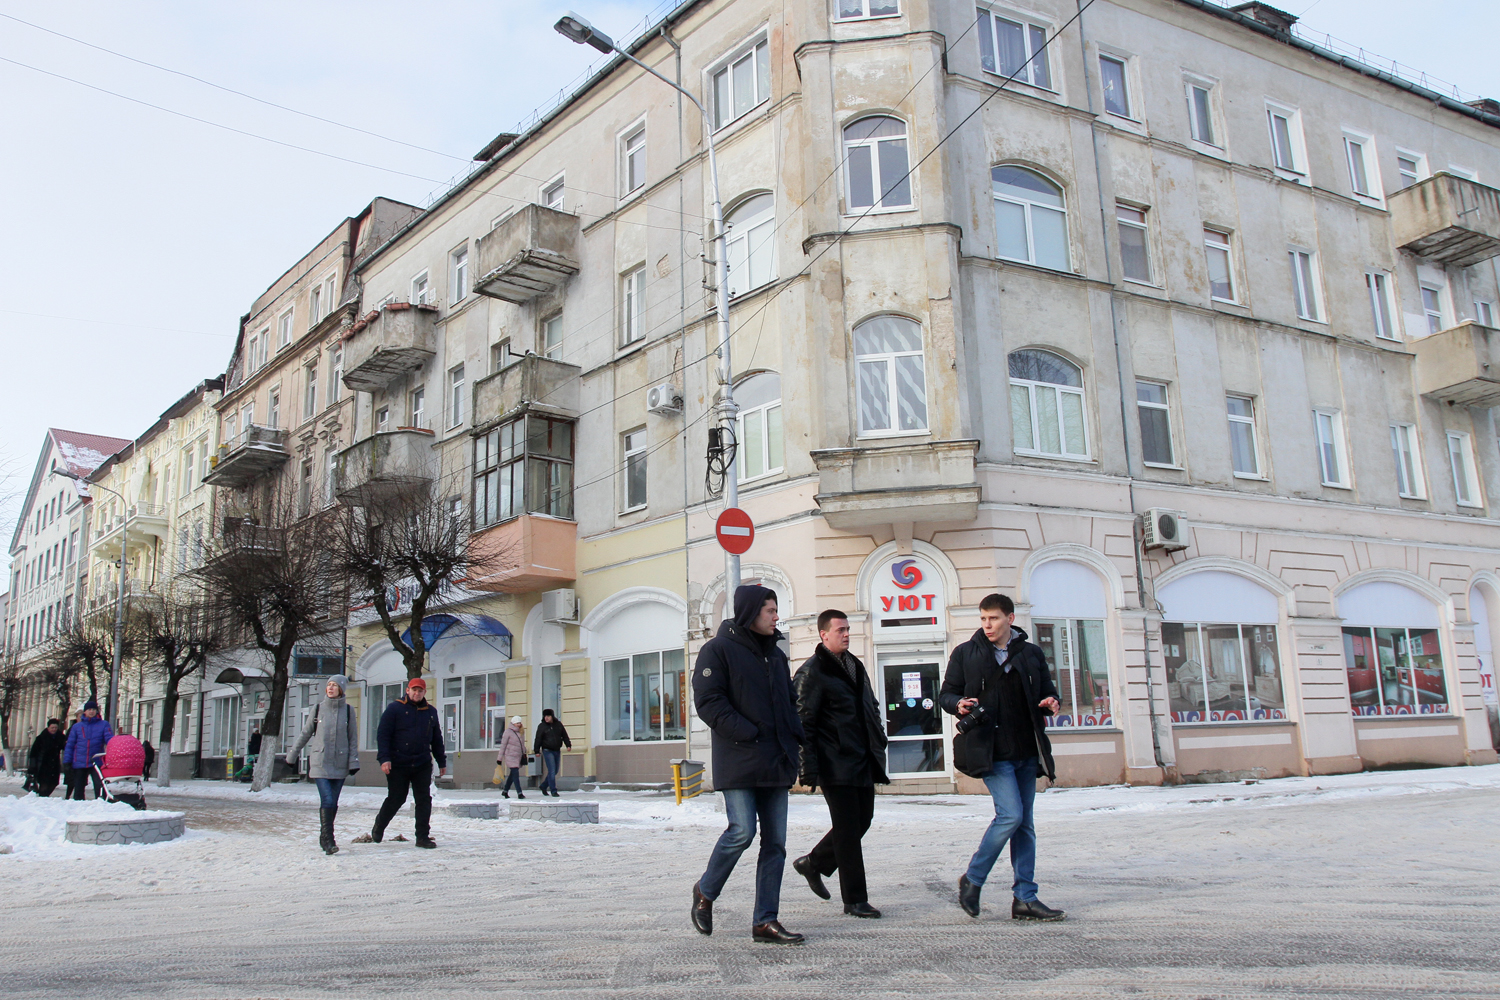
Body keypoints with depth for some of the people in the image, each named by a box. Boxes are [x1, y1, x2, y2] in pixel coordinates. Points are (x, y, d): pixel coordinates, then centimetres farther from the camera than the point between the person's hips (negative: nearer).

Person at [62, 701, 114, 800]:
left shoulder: (103, 724, 4)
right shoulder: (77, 726, 9)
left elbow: (110, 739, -6)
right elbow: (69, 745, 10)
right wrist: (67, 762, 3)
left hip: (96, 762, -2)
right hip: (79, 763, 2)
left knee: (99, 786, -13)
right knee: (78, 788, 11)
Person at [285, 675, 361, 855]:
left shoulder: (348, 711, 4)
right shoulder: (318, 709, 4)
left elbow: (353, 738, 6)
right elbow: (305, 734, 13)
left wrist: (353, 762, -1)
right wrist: (292, 755, 17)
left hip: (340, 764, 1)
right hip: (320, 763, -1)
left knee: (333, 803, 5)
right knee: (327, 801, -13)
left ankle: (324, 838, 20)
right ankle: (328, 840, -13)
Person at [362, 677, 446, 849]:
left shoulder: (431, 712, 11)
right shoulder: (394, 708, -2)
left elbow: (437, 740, 18)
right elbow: (382, 735, -7)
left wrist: (442, 762, 17)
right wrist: (384, 758, -17)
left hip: (423, 765, 3)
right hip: (398, 764, -3)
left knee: (424, 801, -1)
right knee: (395, 799, 6)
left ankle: (423, 836, 5)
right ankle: (378, 828, 31)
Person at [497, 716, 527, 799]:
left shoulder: (520, 732, 13)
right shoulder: (508, 732, -7)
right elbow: (503, 745, -7)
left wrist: (524, 753, 16)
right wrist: (500, 758, -8)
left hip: (518, 756, 7)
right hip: (510, 756, -7)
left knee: (512, 774, 12)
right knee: (515, 773, -12)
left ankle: (505, 791, 26)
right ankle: (519, 793, -14)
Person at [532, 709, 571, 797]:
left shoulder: (558, 725, 6)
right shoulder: (542, 726, -3)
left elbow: (564, 735, 13)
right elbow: (538, 739, -3)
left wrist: (568, 745, 5)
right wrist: (537, 751, -6)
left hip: (557, 750, 5)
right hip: (547, 751, -5)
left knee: (555, 771, 12)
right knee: (552, 771, -10)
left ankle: (544, 786, 29)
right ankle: (553, 791, -5)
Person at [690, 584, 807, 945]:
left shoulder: (776, 655, 18)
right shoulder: (718, 650, -3)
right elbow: (708, 701, -12)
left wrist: (796, 737, 7)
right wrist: (747, 734, -18)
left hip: (776, 763, 7)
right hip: (739, 762, -7)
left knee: (775, 842, 4)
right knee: (742, 831, -11)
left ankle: (765, 920, 10)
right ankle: (706, 891, 15)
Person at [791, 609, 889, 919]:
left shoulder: (855, 667, 16)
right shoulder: (811, 672, -9)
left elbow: (872, 708, 26)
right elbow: (802, 722, -13)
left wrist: (878, 742, 16)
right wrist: (808, 769, -17)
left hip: (863, 762, 8)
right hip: (836, 765, -8)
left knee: (861, 821, 12)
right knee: (848, 829, -3)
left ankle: (813, 863, 32)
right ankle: (855, 900, 8)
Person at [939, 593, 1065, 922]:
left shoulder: (1031, 654, 10)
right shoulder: (965, 654, 3)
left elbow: (1048, 693, 17)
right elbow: (945, 694, 7)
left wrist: (1050, 704, -6)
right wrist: (958, 704, -16)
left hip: (1027, 751, 4)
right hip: (991, 751, -4)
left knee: (1025, 823, 7)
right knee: (1011, 814, -15)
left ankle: (1025, 898, 14)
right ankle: (972, 880, 3)